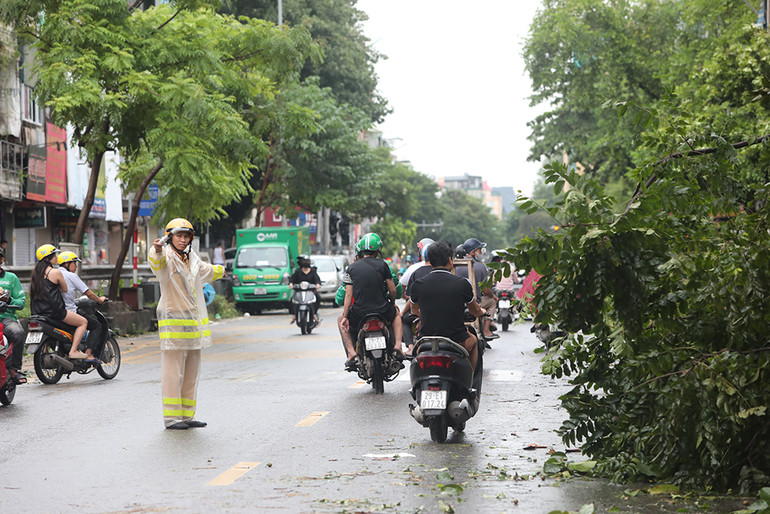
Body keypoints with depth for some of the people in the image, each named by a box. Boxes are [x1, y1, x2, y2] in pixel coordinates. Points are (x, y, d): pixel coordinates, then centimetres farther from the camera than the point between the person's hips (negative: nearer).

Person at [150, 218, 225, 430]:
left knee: (191, 373, 10)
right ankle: (171, 417, -7)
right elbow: (157, 262, -33)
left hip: (193, 323, 8)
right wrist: (157, 251, -56)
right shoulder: (166, 259, -8)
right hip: (173, 323, -8)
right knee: (173, 373, -9)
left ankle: (187, 415, 17)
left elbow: (206, 271, 40)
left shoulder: (193, 260, 17)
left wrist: (220, 270, 61)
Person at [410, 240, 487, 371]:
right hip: (458, 343, -1)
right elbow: (475, 311, 10)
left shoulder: (417, 285, -5)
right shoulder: (462, 283, -9)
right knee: (474, 340, 33)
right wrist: (482, 312, 35)